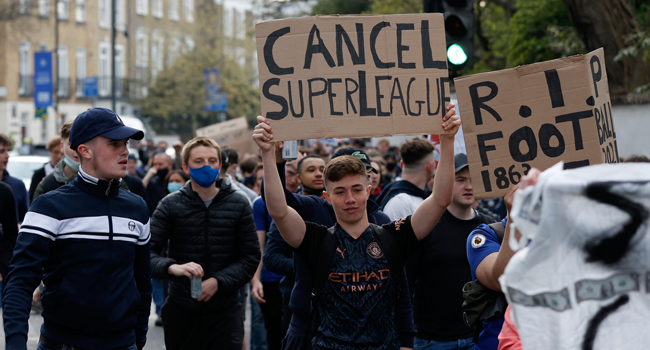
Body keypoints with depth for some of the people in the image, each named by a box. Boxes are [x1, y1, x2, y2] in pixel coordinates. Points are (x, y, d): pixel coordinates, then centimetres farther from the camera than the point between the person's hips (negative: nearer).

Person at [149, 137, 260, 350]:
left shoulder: (239, 205, 3)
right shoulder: (170, 205, 0)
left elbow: (251, 256, 1)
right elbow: (148, 252, -7)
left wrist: (219, 281, -14)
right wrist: (172, 267, -28)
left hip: (224, 311, 0)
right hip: (181, 311, 0)